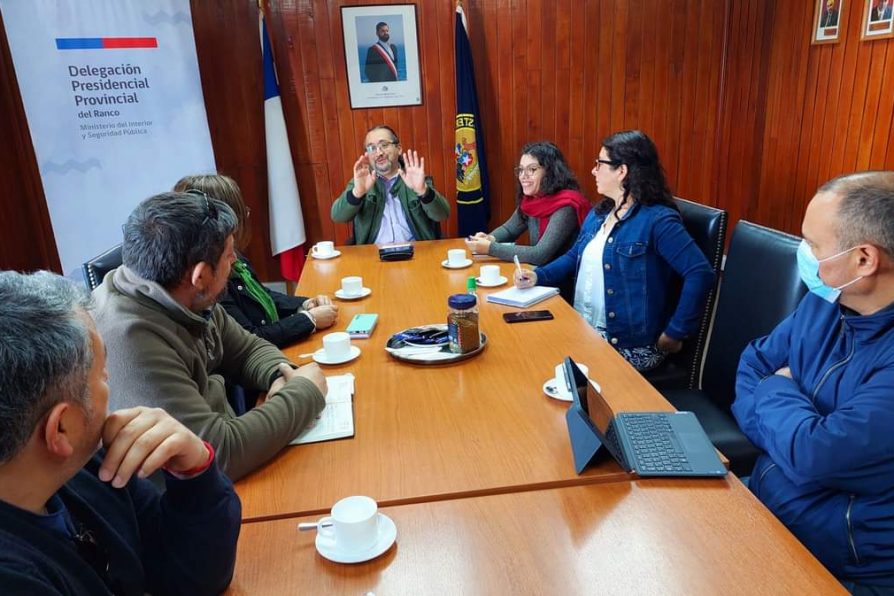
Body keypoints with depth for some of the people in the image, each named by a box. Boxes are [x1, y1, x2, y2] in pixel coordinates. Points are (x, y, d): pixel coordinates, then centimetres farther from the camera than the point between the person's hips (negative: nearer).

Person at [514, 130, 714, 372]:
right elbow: (575, 257, 19)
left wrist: (674, 334, -21)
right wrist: (538, 276, 0)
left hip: (629, 345, -7)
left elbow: (701, 274, -23)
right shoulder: (598, 214, 12)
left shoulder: (657, 219, -16)